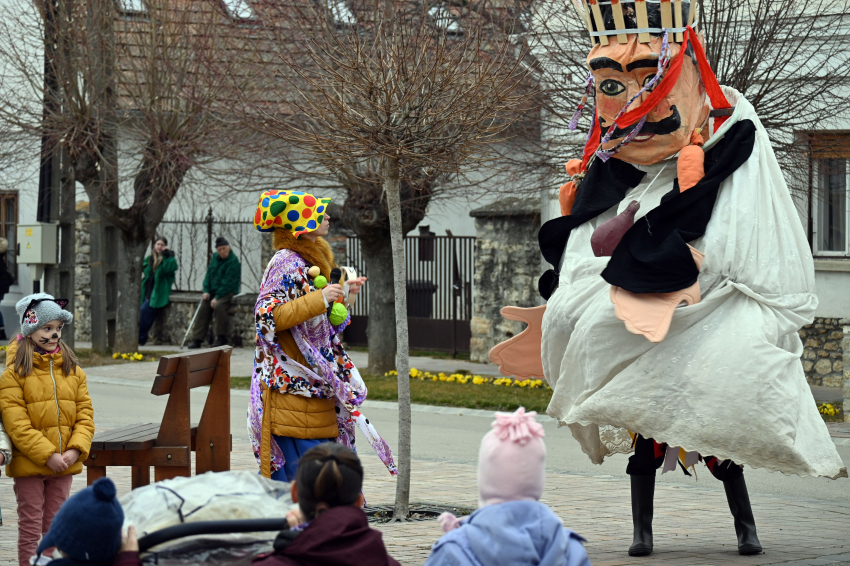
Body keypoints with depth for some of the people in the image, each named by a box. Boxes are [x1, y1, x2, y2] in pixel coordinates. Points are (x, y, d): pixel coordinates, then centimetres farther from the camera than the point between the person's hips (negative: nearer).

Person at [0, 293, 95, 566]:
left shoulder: (72, 371, 7)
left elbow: (84, 414, 6)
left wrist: (75, 450, -10)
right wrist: (48, 455, -19)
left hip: (65, 463, 4)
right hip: (29, 463, -4)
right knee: (31, 527, 2)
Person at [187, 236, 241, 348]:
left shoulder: (233, 261, -15)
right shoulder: (215, 257, 9)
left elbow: (228, 282, -19)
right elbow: (209, 274, 13)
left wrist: (217, 297, -23)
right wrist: (206, 290, -1)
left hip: (228, 291, -8)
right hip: (213, 291, 8)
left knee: (218, 305, -32)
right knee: (203, 309, -6)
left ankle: (222, 338, -21)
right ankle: (197, 339, -2)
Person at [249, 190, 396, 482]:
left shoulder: (310, 259, 18)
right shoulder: (286, 263, -13)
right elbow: (268, 317, -23)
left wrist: (342, 295, 19)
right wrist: (320, 298, -25)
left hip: (316, 388, 10)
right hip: (293, 387, -10)